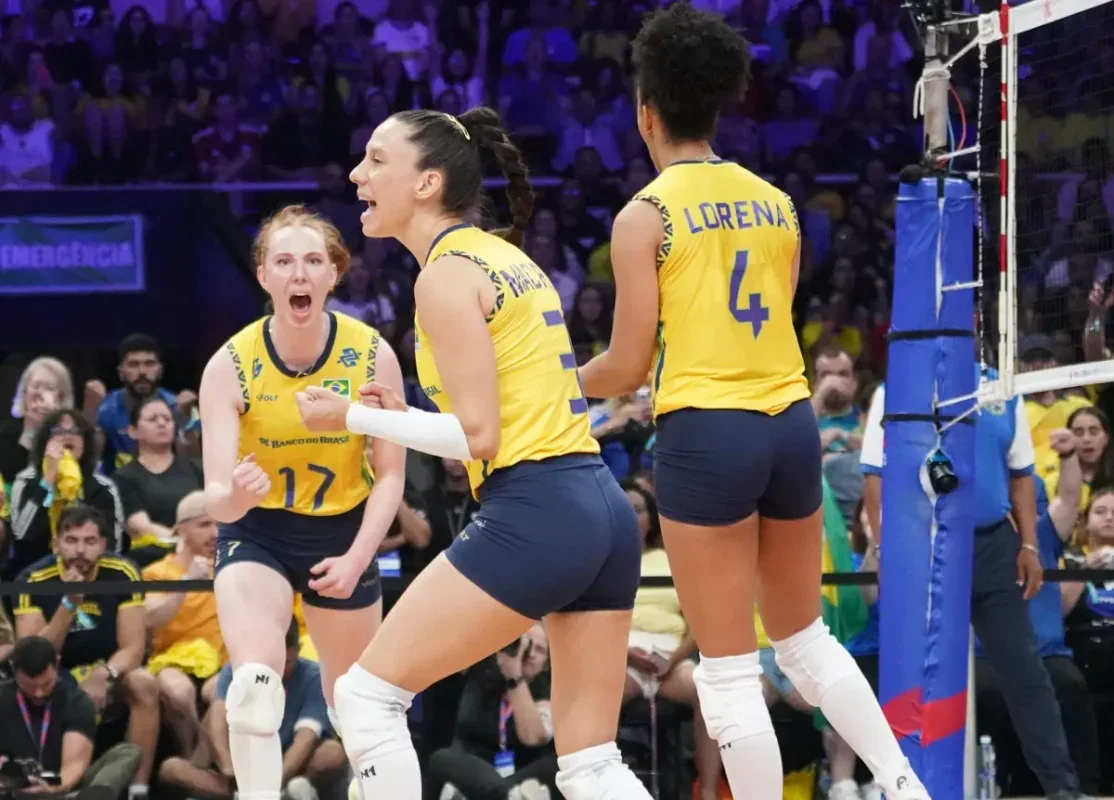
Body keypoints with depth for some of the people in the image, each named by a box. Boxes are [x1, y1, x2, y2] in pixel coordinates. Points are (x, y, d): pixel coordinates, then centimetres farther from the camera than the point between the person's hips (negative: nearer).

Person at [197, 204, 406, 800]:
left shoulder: (373, 356, -17)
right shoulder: (231, 365, -21)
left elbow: (391, 475, -10)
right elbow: (215, 494, -25)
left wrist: (355, 560, -22)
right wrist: (234, 497, -49)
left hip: (344, 532, 2)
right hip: (258, 532, -2)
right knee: (253, 683, -25)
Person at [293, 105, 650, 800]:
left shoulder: (447, 273, -8)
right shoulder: (505, 258, 19)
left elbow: (478, 435, -12)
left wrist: (356, 419, -3)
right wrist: (407, 417, 18)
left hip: (533, 515, -9)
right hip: (602, 511, 9)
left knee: (368, 696, 1)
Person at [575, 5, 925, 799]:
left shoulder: (645, 215, -7)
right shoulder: (777, 204, 10)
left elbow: (629, 366, -7)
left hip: (705, 435, -6)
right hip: (791, 425, 6)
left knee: (728, 669, 1)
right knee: (804, 637, 22)